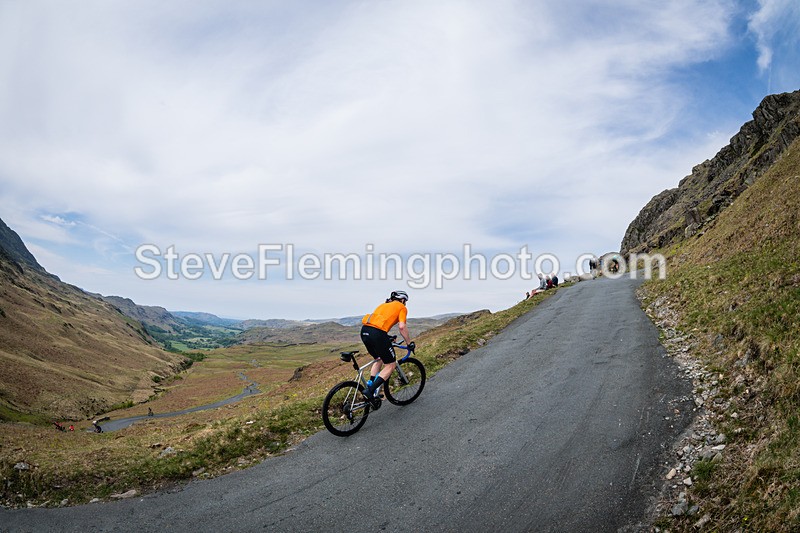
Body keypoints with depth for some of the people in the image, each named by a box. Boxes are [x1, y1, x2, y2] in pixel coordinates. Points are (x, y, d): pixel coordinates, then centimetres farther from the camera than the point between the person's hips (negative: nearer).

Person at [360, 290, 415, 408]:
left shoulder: (383, 305, 33)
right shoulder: (402, 307, 13)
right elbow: (402, 327, -2)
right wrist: (409, 343, 9)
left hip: (364, 331, 7)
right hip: (377, 333, -7)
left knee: (379, 360, 28)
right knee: (391, 365, 6)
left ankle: (370, 386, 19)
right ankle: (370, 391, -6)